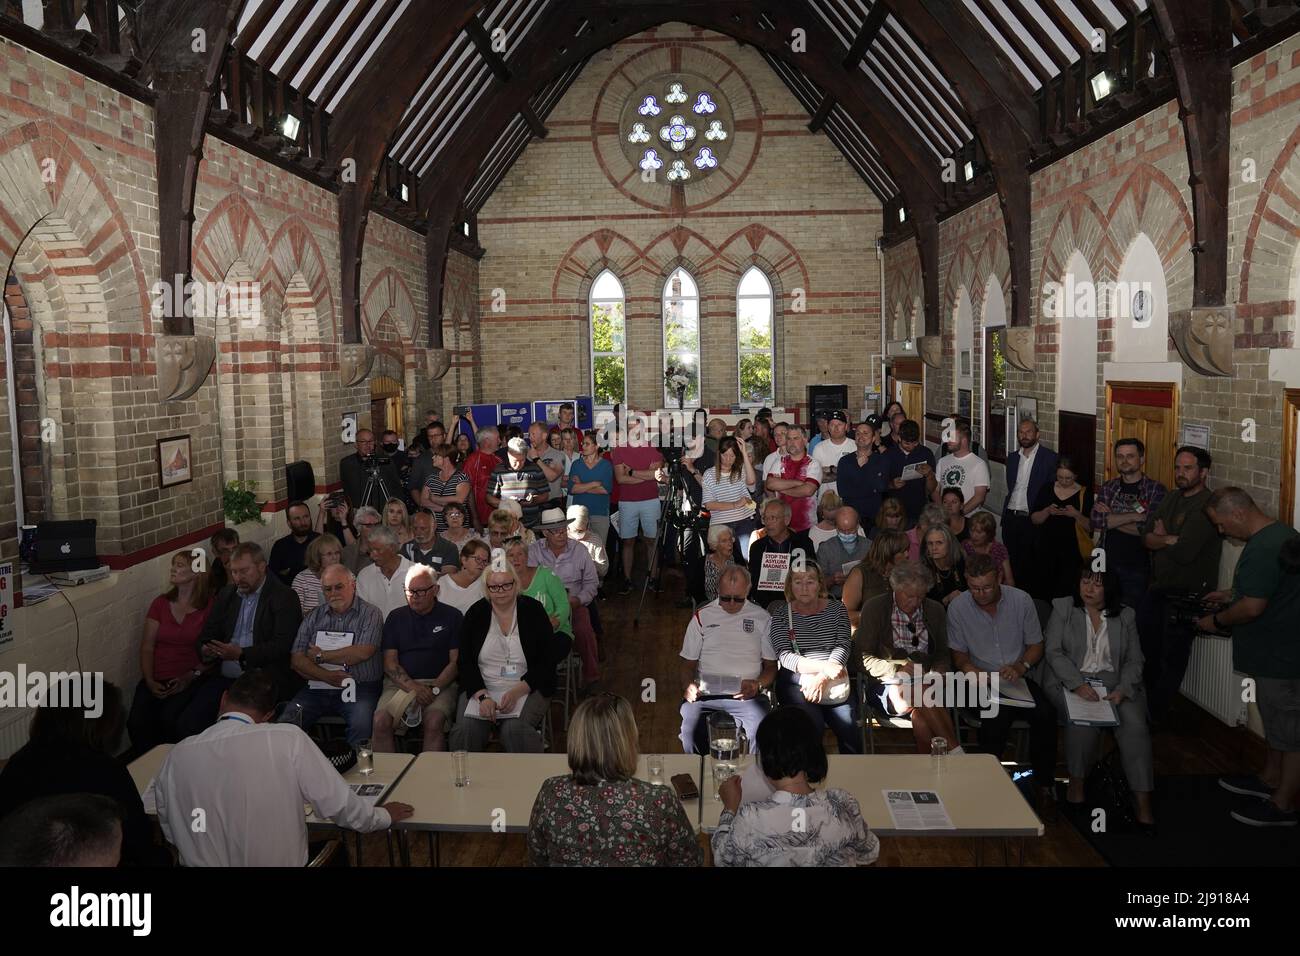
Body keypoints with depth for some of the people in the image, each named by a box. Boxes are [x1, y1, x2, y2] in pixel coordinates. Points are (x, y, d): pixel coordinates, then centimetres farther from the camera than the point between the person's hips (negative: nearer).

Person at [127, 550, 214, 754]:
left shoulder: (210, 606, 0)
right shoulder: (160, 603, 14)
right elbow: (147, 646, 9)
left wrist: (191, 676, -14)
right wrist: (149, 681, -4)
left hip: (190, 681, -4)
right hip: (156, 681, 4)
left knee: (169, 718, -29)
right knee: (136, 723, -21)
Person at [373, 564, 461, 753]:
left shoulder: (452, 616, 8)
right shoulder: (395, 617, 15)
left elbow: (455, 662, 3)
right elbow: (389, 663, 7)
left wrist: (434, 689, -12)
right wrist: (414, 687, -10)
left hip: (440, 683, -2)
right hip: (401, 683, 2)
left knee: (434, 721, -31)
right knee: (381, 721, -25)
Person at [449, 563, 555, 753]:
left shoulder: (533, 611, 0)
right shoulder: (476, 613, 5)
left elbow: (546, 664, -3)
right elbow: (465, 662, 1)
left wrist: (516, 692, -17)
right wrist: (482, 696, -16)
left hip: (527, 688, -2)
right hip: (480, 688, 2)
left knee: (515, 729, -31)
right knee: (465, 729, -26)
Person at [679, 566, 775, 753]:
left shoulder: (762, 618, 12)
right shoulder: (702, 616, 13)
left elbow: (771, 665, 14)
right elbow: (688, 663, 17)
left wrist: (757, 685, -7)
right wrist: (689, 685, -5)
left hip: (747, 696, 0)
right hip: (705, 694, 1)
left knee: (760, 734, -31)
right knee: (690, 732, -30)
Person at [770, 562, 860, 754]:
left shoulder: (836, 609, 10)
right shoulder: (780, 613, 4)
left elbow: (843, 646, -1)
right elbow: (785, 656, -7)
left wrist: (823, 677, -17)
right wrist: (824, 666, -18)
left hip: (833, 680, 2)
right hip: (795, 679, -2)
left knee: (848, 726, -22)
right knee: (813, 725, -27)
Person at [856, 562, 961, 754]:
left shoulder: (936, 610, 13)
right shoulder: (875, 608, 0)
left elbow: (943, 654, 18)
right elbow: (861, 656, -5)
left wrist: (938, 672, -6)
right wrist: (897, 669, -18)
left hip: (924, 683, 3)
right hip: (887, 686, -2)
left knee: (921, 718, -34)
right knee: (922, 692, -35)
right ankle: (955, 751, -30)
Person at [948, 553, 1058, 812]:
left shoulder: (1021, 600, -1)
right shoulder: (958, 607, -3)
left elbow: (1036, 645, 7)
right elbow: (958, 653, 6)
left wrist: (1021, 666, -12)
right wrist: (969, 668, -16)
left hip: (1018, 678, 2)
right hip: (982, 682, -2)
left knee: (1046, 713, -28)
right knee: (997, 715, -33)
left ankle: (1044, 783, -9)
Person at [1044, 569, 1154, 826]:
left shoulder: (1125, 616, 12)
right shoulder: (1063, 608, 6)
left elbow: (1134, 660, 10)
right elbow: (1054, 652, -2)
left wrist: (1122, 689, -10)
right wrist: (1078, 684, -16)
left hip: (1114, 684, 2)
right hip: (1070, 681, -2)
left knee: (1135, 724, -26)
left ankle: (1143, 807, -25)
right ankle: (1077, 781, -8)